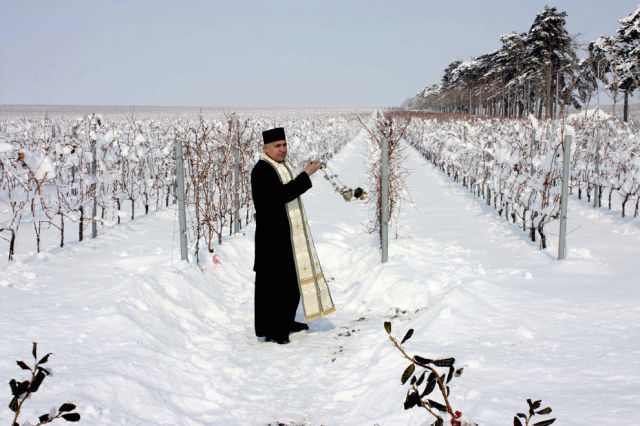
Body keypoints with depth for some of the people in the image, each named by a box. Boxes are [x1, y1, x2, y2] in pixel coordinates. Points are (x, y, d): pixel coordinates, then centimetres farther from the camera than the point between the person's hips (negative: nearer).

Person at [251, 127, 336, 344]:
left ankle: (286, 321, 30)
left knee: (292, 277, 17)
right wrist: (306, 175, -28)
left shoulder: (283, 166, 13)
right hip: (273, 236, -10)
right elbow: (281, 195, -29)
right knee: (273, 280, -2)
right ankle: (270, 330, 7)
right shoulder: (262, 170, -17)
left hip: (290, 236, 10)